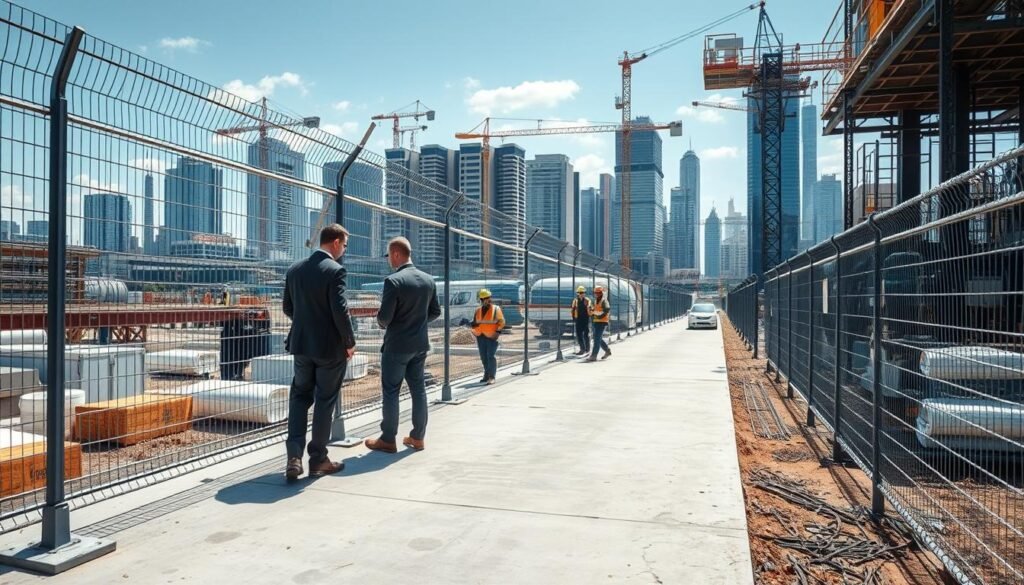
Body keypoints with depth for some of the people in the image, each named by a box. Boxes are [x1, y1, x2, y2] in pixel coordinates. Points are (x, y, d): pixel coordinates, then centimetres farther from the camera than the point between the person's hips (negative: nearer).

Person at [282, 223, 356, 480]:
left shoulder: (295, 269, 5)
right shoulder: (335, 270, -16)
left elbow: (288, 307, 11)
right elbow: (340, 311, -19)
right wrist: (350, 342, -7)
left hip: (301, 344, 6)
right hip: (330, 346, -5)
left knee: (299, 396, 15)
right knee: (325, 401, 6)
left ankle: (294, 456, 4)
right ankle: (318, 459, 16)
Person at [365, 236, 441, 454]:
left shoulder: (393, 281, -18)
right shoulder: (428, 279, 3)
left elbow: (384, 317, -19)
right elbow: (435, 312, 10)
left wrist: (381, 322, 3)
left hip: (397, 345, -6)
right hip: (420, 344, 6)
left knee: (390, 391, 4)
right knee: (418, 388, 12)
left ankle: (388, 439, 11)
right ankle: (418, 437, 19)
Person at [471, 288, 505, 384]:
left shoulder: (496, 309, -1)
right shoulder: (478, 311, 13)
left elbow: (502, 322, -2)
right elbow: (474, 323, 21)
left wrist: (498, 331, -14)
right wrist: (473, 324, 0)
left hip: (491, 337, -5)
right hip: (480, 336, 5)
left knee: (491, 356, -9)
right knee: (484, 357, 9)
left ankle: (491, 377, -8)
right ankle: (487, 375, 20)